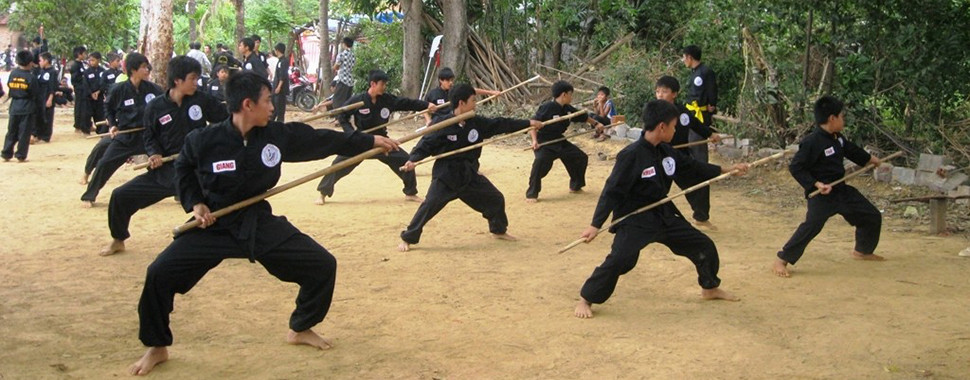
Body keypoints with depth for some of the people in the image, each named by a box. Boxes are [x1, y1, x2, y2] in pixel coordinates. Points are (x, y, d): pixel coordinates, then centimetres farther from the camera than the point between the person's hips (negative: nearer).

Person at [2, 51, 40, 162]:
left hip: (14, 106, 4)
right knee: (24, 133, 2)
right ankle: (21, 156, 2)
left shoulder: (12, 74, 0)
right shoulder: (31, 77, -12)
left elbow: (9, 86, 9)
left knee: (11, 131, 13)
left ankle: (6, 154, 14)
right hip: (27, 108, -4)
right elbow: (36, 94, -6)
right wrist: (37, 105, 10)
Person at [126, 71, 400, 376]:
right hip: (213, 225, -3)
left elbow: (324, 140, 0)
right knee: (160, 274, -18)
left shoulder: (277, 136, -10)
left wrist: (371, 141, 5)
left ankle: (301, 329, 25)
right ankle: (157, 348, 8)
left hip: (260, 222, 3)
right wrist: (195, 202, -11)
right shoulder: (203, 141, -18)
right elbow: (183, 171, 3)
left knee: (323, 265, -1)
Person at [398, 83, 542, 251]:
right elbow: (426, 144, -13)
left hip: (469, 173, 6)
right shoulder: (442, 124, -15)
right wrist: (413, 160, -29)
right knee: (430, 205, -18)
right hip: (446, 174, -6)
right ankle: (407, 239, -5)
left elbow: (501, 124, 8)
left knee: (495, 198, 12)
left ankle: (499, 230, 37)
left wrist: (529, 123, 10)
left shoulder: (477, 123, 1)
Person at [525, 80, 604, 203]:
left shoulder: (568, 109, 1)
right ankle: (531, 194, -22)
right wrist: (534, 140, -31)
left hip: (560, 142, 8)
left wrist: (596, 123, 28)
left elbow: (583, 117, 19)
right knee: (541, 162, -34)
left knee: (581, 157, 13)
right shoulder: (547, 108, -22)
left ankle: (575, 186, 34)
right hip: (544, 143, -8)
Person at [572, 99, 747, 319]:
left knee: (704, 246, 14)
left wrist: (727, 170, 22)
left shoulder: (666, 151, 3)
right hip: (635, 220, -8)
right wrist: (595, 225, -25)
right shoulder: (631, 155, -21)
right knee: (619, 260, -24)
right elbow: (612, 191, -21)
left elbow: (692, 167, 19)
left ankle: (710, 288, 38)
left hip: (664, 216, 8)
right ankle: (586, 300, -6)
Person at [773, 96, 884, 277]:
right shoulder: (811, 142, -22)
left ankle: (863, 251, 41)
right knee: (811, 226, -26)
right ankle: (781, 261, -18)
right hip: (821, 195, -9)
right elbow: (795, 167, -22)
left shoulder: (838, 138, 6)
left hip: (841, 190, 9)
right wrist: (816, 185, -27)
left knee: (872, 216, 18)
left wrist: (872, 159, 39)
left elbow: (852, 151, 27)